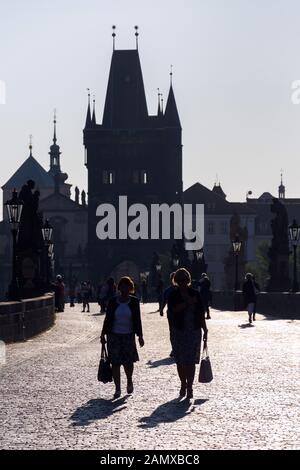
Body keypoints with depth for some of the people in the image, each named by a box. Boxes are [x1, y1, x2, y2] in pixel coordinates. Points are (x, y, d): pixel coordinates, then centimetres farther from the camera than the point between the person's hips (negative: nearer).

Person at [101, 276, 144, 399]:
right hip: (114, 336, 0)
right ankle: (117, 389, 8)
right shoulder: (113, 301, 0)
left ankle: (129, 381, 30)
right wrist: (103, 334, 4)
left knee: (128, 362, 1)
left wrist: (140, 336, 0)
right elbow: (107, 319, 5)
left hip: (129, 336, 0)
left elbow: (137, 320, 4)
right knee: (115, 363, 0)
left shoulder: (134, 301, 1)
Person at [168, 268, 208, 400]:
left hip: (194, 331, -1)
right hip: (178, 331, 1)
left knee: (190, 361, -6)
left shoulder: (195, 294, 4)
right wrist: (187, 303, -19)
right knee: (180, 361, 7)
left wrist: (205, 330, 6)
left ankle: (189, 387, -4)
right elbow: (172, 310, -15)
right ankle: (183, 385, 23)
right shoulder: (173, 295, 2)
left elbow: (201, 314, 7)